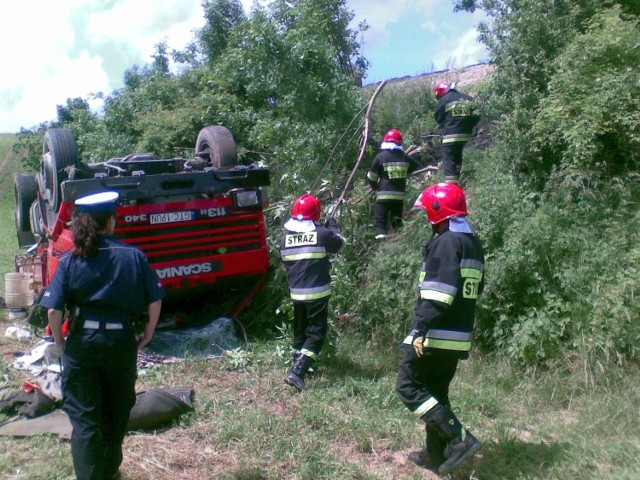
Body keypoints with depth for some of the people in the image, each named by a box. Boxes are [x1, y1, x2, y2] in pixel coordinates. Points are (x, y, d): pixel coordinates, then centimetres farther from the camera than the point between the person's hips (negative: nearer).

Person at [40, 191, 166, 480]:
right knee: (116, 412, 21)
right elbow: (155, 300, -4)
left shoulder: (70, 260, -3)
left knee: (83, 417, 9)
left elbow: (53, 310, -9)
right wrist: (148, 334, 9)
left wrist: (60, 342, 6)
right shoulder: (133, 255, -3)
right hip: (121, 341, 1)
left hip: (80, 342, -1)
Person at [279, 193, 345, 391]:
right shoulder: (322, 234, -11)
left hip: (296, 293, 5)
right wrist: (333, 226, 23)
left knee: (300, 331, 21)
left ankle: (299, 365, 31)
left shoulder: (285, 238, 3)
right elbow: (340, 244, 8)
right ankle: (297, 372, -11)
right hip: (317, 293, -5)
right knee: (316, 333, 0)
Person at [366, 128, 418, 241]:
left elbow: (371, 177, -5)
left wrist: (374, 187, 15)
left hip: (383, 195, -4)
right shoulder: (405, 157, 4)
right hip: (400, 195, 4)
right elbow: (416, 169, 22)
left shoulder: (381, 156, -7)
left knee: (380, 223, 0)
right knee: (397, 223, 20)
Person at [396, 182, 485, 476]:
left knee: (408, 386, -1)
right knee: (436, 392, 17)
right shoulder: (474, 245, 16)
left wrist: (420, 329, -24)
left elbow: (437, 294, -24)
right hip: (459, 337, 10)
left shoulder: (446, 242, -15)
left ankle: (459, 439, -6)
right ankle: (436, 455, 24)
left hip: (434, 335, -10)